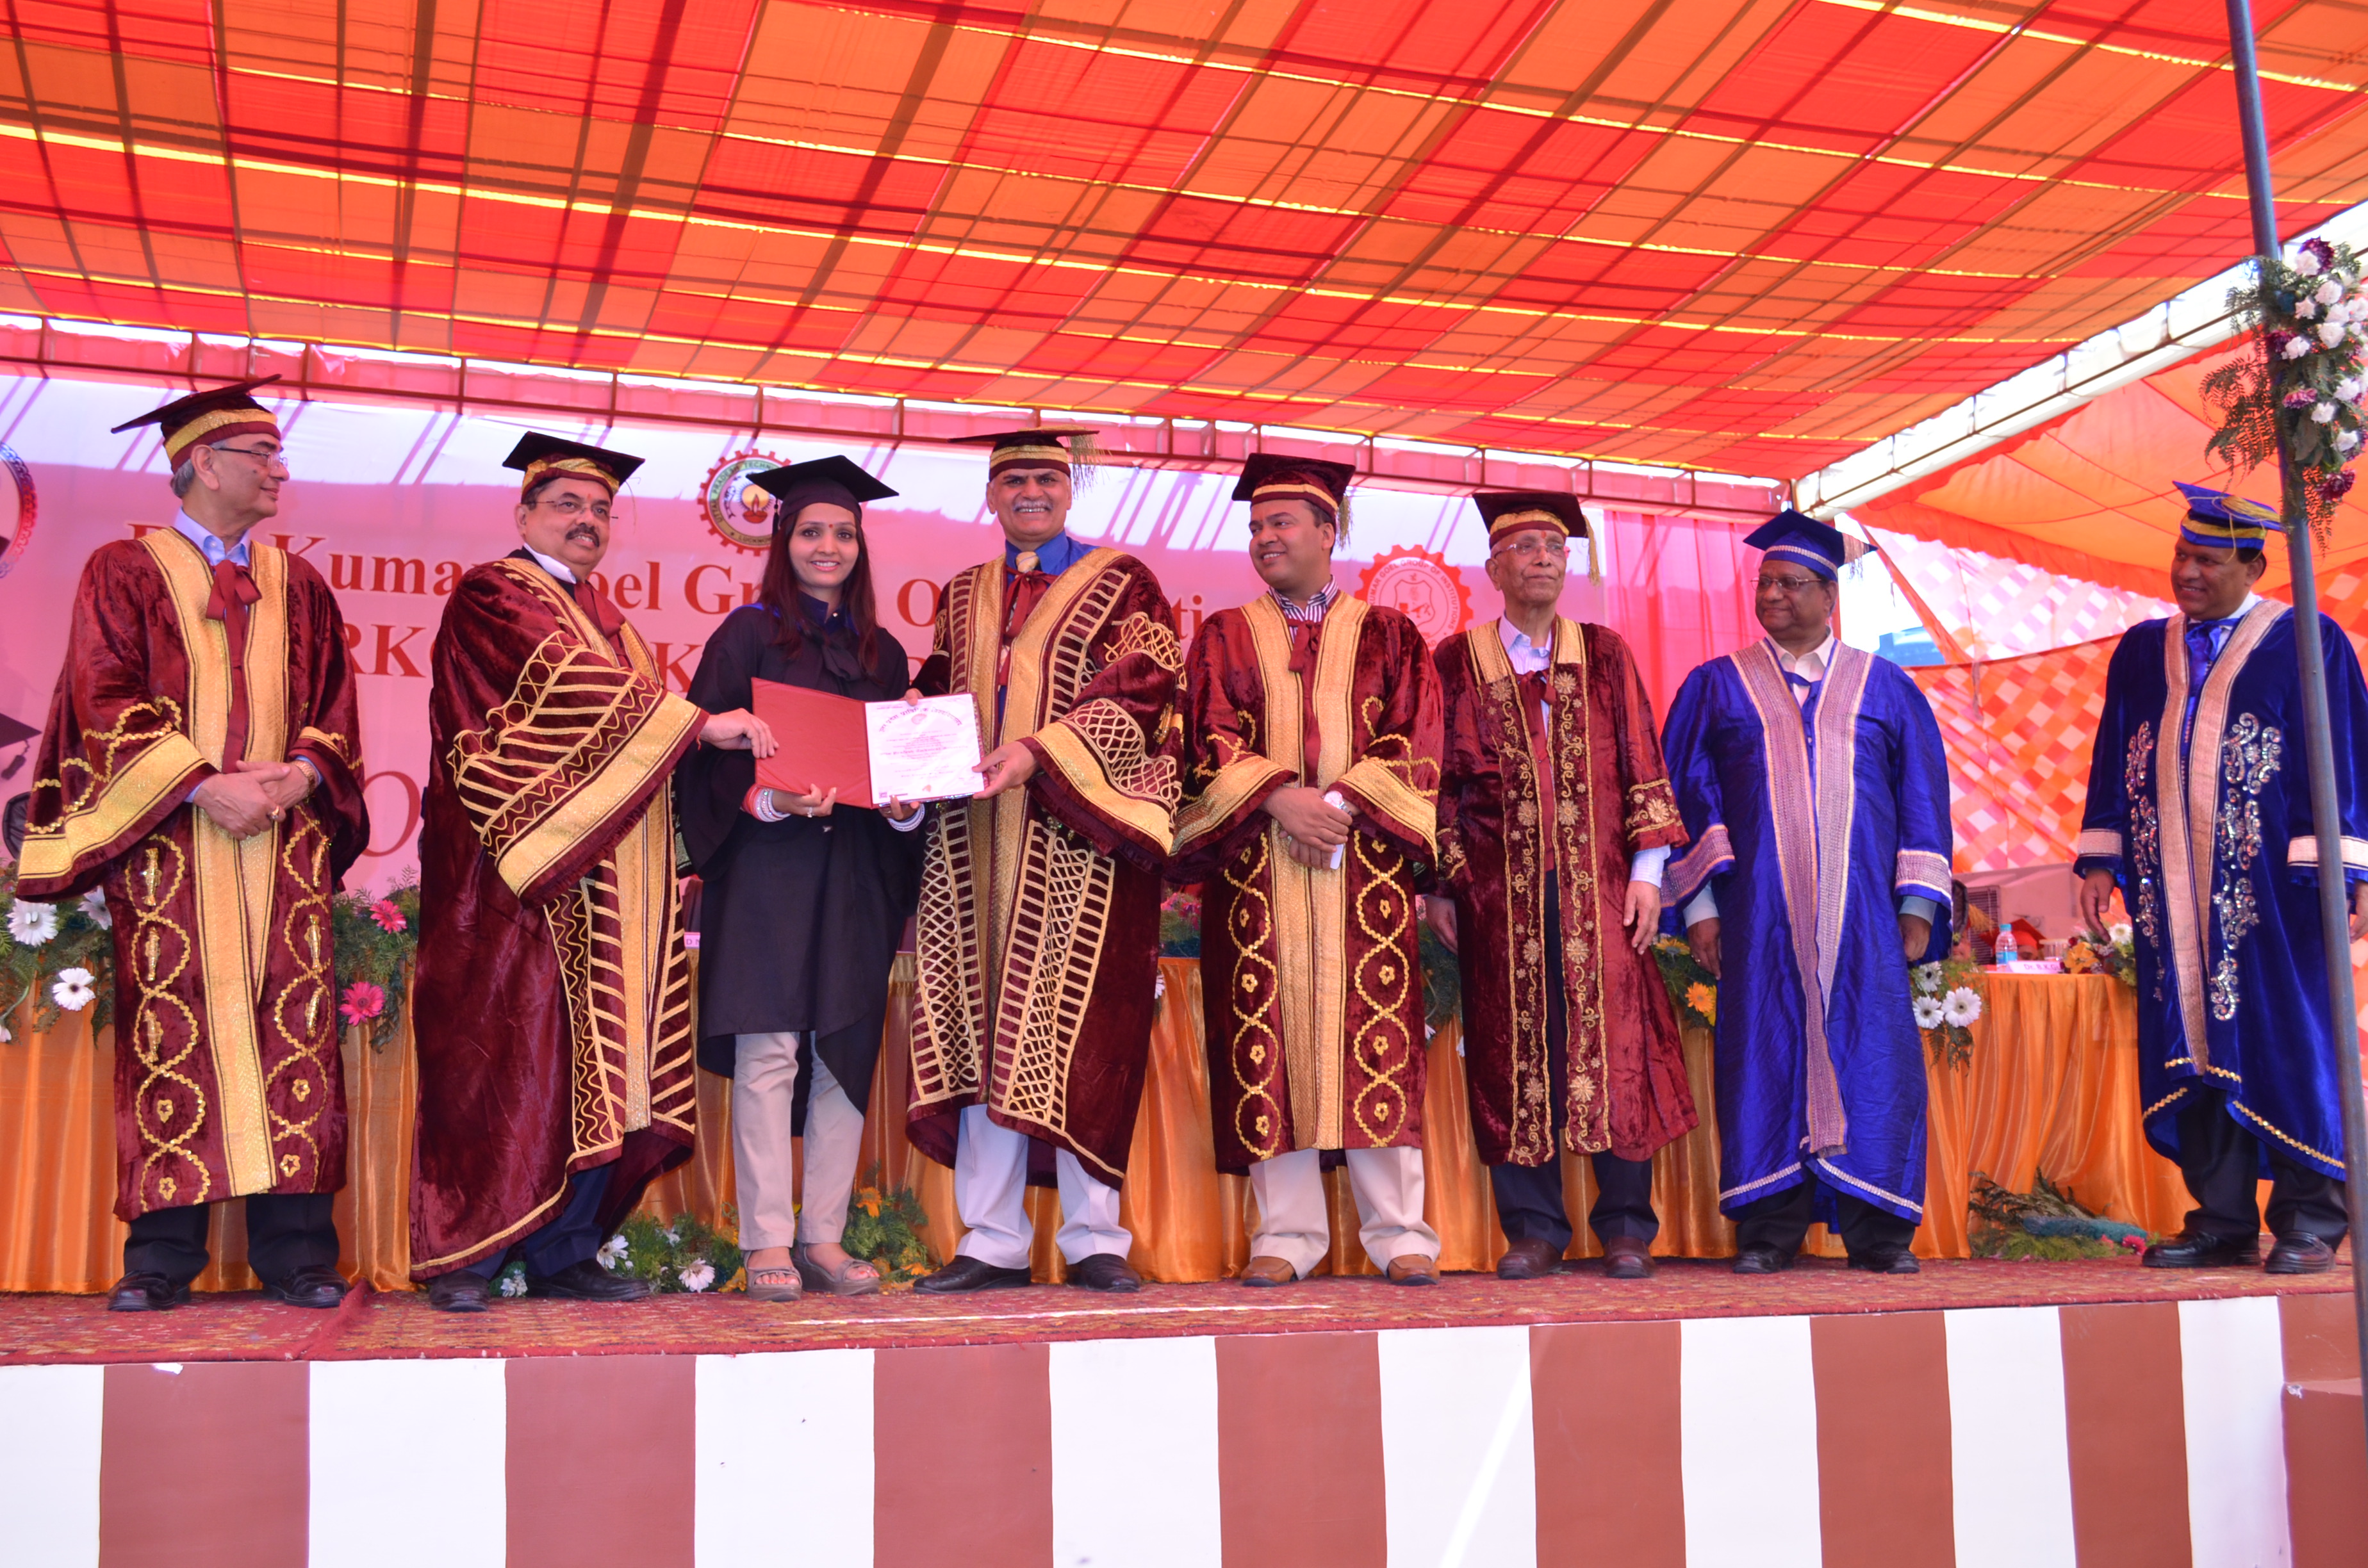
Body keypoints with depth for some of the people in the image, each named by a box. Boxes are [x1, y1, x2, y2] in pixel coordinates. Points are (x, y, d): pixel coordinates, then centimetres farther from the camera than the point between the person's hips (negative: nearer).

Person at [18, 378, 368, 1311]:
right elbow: (107, 702, -2)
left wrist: (302, 772, -6)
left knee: (294, 1035, -5)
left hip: (287, 838, 3)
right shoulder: (125, 573, 8)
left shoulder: (301, 588, 19)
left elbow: (335, 709, 15)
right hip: (170, 843, -3)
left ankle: (296, 1254, -3)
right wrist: (204, 785, -14)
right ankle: (161, 1259, 1)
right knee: (171, 1040, -5)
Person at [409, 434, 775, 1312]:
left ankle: (563, 1256, 5)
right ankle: (462, 1253, -1)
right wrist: (699, 721, -19)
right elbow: (569, 693, -15)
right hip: (520, 873, -7)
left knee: (595, 1063, 2)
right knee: (503, 1052, -8)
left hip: (607, 889, 7)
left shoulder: (607, 620, 24)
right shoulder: (492, 598, 0)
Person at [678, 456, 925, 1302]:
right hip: (766, 864, -4)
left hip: (855, 876, 4)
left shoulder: (881, 653, 16)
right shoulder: (748, 636, 4)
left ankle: (824, 1238, 8)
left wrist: (904, 806, -5)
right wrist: (769, 799, -19)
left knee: (846, 1054, 2)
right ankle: (767, 1243, -1)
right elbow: (707, 752, -2)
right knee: (768, 1052, -7)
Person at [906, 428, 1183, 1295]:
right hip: (973, 836, 4)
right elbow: (934, 697, 19)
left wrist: (1038, 752, -19)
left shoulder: (1120, 583, 6)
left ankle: (1093, 1238, 1)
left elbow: (1140, 690, -7)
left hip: (1077, 834, -4)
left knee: (1075, 1027, -7)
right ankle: (992, 1241, 6)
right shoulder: (965, 596, 20)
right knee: (981, 1031, 1)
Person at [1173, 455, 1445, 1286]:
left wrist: (1344, 800, -11)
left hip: (1367, 857, -1)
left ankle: (1399, 1232, -1)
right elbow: (1211, 738, 3)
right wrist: (1279, 797, -13)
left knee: (1375, 1042, -5)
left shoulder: (1388, 636, 13)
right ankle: (1287, 1232, 1)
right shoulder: (1223, 637, 15)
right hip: (1256, 864, 1)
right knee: (1271, 1042, -3)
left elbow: (1416, 740, 4)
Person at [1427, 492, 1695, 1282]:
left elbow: (1643, 763, 8)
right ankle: (1533, 1228, 7)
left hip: (1599, 884, 1)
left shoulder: (1606, 655, 12)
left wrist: (1647, 869, -1)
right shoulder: (1456, 664, 8)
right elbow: (1439, 781, 6)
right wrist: (1441, 886, -1)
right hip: (1500, 889, 0)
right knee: (1516, 1048, 0)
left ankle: (1625, 1225, 7)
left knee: (1611, 1039, -2)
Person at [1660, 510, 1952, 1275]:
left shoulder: (1885, 688, 13)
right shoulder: (1716, 686, 11)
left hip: (1861, 907, 1)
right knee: (1765, 1051, -3)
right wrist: (1699, 902, -4)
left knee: (1872, 1053, -3)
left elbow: (1923, 792, 10)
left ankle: (1877, 1227, 4)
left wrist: (1918, 904, 1)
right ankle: (1768, 1229, 2)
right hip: (1759, 910, 0)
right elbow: (1686, 792, 6)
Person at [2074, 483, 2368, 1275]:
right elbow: (2113, 763, 15)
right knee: (2195, 1044, 5)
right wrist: (2099, 857, 7)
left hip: (2271, 884, -4)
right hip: (2174, 890, 4)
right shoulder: (2142, 651, 14)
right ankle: (2223, 1221, 11)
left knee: (2284, 1041, -2)